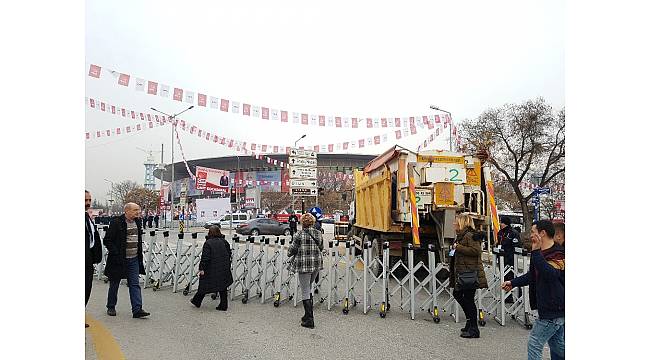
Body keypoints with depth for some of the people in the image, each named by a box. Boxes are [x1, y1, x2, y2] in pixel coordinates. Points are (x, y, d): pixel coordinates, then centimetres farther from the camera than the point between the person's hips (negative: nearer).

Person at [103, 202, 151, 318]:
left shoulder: (138, 222, 8)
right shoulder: (116, 222, -13)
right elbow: (107, 241, -11)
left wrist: (140, 254, 12)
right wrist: (116, 254, -17)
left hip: (134, 259, 5)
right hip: (119, 260, -5)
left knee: (135, 284, 0)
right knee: (114, 284, 12)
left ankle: (137, 309, -2)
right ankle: (110, 307, 30)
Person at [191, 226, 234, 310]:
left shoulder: (208, 243, -12)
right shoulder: (224, 242, 3)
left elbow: (205, 257, -16)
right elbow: (229, 254, 9)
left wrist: (201, 268, -11)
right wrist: (227, 266, 20)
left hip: (211, 269, -4)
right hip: (224, 269, 4)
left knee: (204, 285, 13)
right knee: (223, 286, 10)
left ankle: (197, 301, 29)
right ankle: (223, 305, 12)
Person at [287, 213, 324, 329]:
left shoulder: (299, 235, -11)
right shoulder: (318, 234, 3)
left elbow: (292, 249, -7)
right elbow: (321, 248, 12)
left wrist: (290, 253, 15)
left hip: (303, 265, -6)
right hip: (316, 264, 6)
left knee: (305, 292, 2)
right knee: (308, 289, 22)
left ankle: (309, 320, 4)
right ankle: (308, 315, 27)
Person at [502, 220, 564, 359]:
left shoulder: (558, 254, -19)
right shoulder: (542, 253, 11)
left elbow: (549, 273, -38)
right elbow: (533, 275, 22)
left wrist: (536, 251, -41)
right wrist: (513, 283, 16)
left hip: (553, 311, -10)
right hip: (556, 309, 10)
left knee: (534, 343, -3)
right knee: (557, 344, 21)